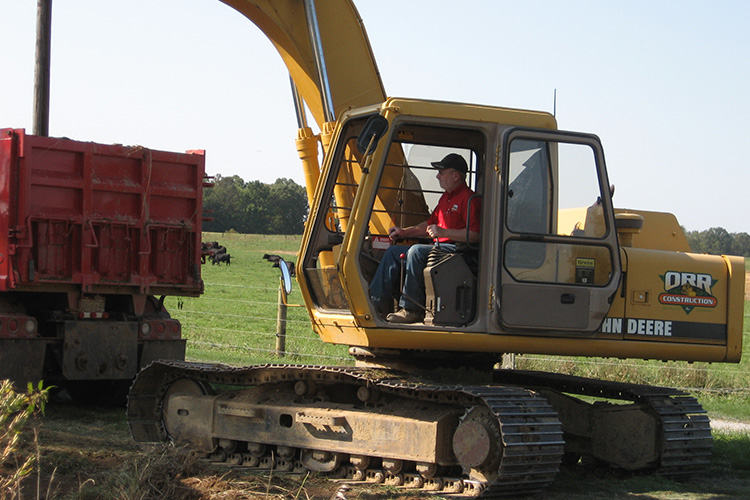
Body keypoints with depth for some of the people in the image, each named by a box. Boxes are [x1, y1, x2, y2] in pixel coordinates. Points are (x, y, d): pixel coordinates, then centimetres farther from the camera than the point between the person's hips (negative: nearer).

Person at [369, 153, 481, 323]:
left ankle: (411, 310, -29)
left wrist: (443, 232, -23)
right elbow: (430, 225, 31)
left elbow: (474, 235, -22)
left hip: (456, 250, -11)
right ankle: (377, 301, -1)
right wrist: (404, 232, 20)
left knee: (416, 251, -32)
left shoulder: (468, 198, -11)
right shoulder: (446, 197, 21)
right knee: (393, 251, 6)